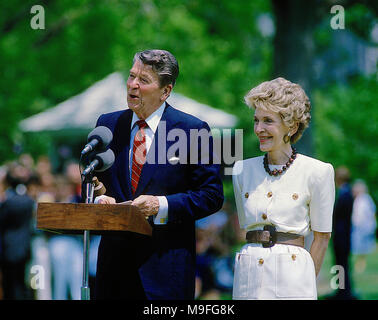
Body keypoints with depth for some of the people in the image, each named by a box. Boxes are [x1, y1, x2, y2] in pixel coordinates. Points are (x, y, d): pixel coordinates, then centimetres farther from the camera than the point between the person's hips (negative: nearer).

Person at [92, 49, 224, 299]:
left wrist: (162, 205, -16)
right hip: (115, 258, 4)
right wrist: (100, 199, -4)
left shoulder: (194, 130, -3)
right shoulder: (108, 125, 10)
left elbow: (212, 195, -4)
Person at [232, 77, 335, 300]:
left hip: (292, 281, -3)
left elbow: (322, 237, 2)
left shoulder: (317, 172, -3)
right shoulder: (242, 170, 8)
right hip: (249, 278, 4)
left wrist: (306, 282, 4)